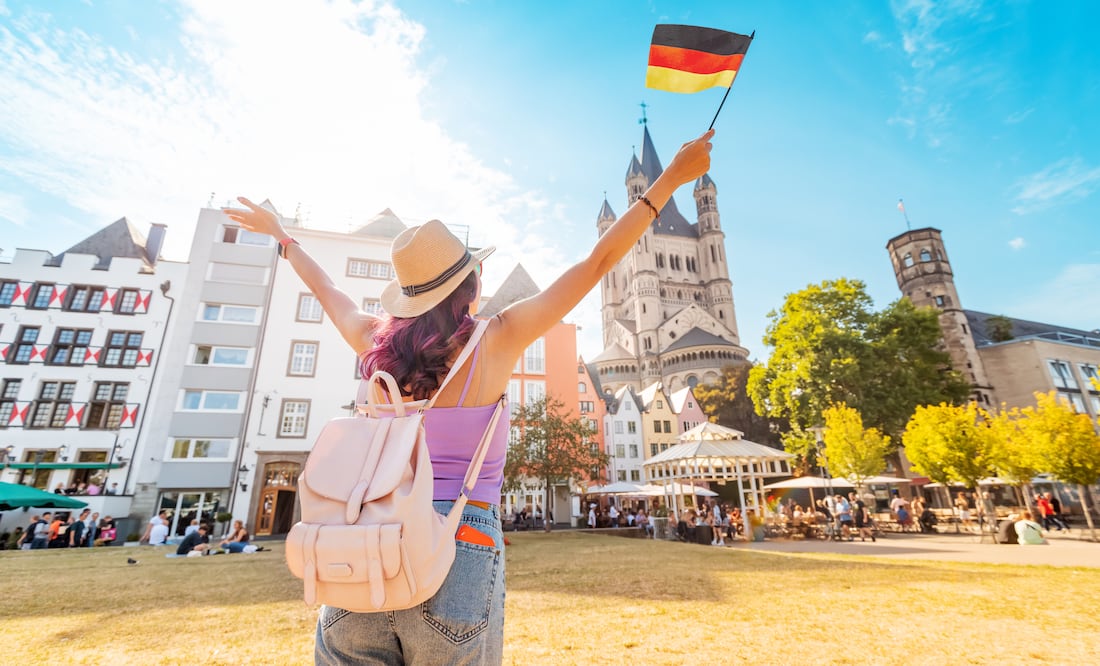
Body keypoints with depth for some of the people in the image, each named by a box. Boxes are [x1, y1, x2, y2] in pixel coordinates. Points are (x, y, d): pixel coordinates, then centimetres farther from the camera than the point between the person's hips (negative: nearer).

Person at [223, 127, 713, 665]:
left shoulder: (378, 343, 3)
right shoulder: (497, 340, -8)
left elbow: (326, 291, 23)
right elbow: (598, 261, -3)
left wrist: (283, 238, 44)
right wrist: (672, 178, 7)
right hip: (461, 550, -3)